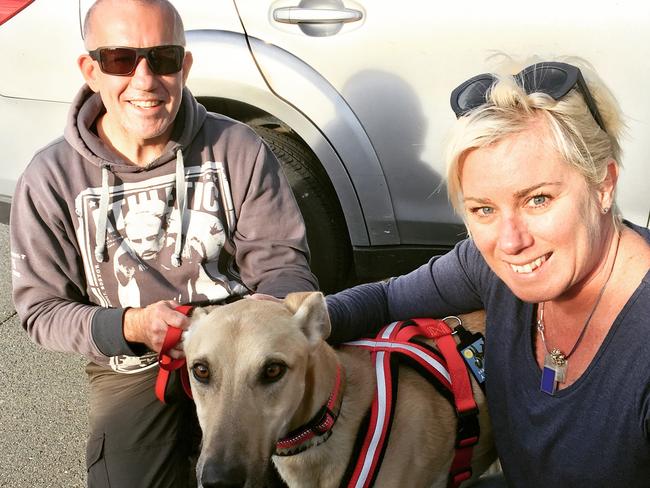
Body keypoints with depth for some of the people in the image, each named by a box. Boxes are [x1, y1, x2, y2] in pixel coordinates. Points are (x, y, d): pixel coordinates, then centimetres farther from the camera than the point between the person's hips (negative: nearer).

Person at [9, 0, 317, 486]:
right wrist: (131, 326, -21)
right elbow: (42, 308, -2)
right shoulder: (51, 179, -8)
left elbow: (281, 261, -5)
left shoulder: (239, 149, -7)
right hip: (133, 372, 0)